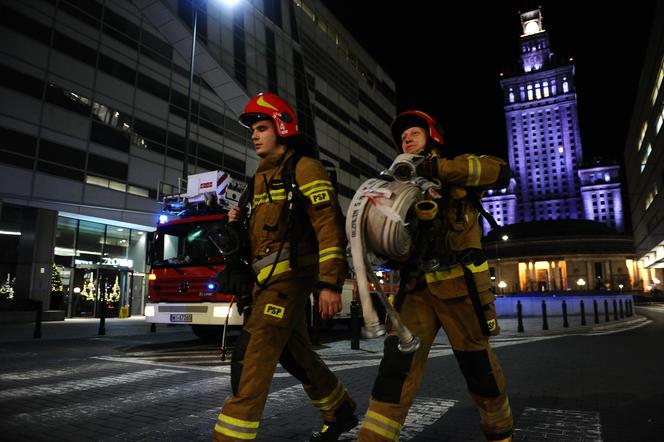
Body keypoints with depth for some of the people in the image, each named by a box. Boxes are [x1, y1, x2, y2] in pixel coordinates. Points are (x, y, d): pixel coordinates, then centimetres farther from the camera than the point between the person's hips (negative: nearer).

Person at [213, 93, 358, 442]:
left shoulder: (304, 168, -6)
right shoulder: (262, 177, 21)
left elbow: (329, 226, -15)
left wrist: (330, 284, -23)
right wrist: (240, 219, 7)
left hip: (289, 273, -9)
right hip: (267, 277, 9)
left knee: (251, 355, -15)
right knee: (295, 353, 16)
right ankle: (341, 412, 33)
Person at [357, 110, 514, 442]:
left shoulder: (457, 169, 8)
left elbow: (500, 172, -12)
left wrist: (439, 168, -19)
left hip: (459, 284, -3)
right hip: (416, 286, 3)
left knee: (478, 366, 9)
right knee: (397, 364, -9)